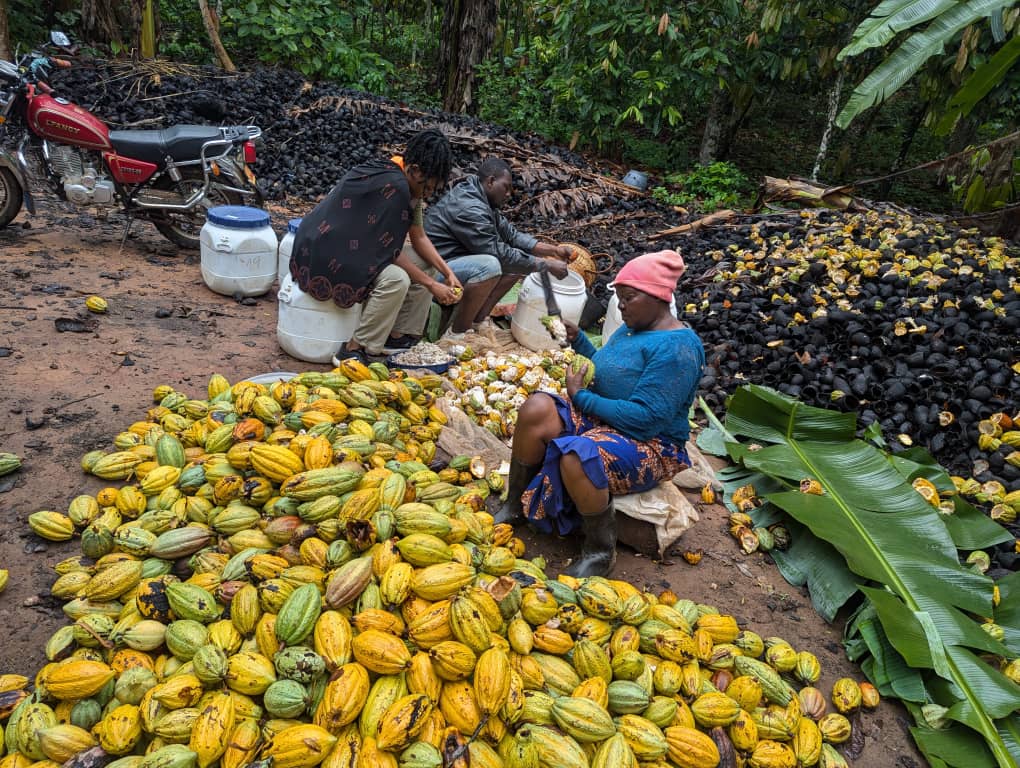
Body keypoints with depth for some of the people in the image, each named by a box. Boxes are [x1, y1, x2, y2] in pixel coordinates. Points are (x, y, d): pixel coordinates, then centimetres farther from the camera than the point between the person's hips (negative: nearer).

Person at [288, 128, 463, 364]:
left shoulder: (408, 185, 4)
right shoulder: (394, 186, -25)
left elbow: (419, 237, 7)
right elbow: (389, 252, -22)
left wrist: (447, 273, -3)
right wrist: (431, 285, -16)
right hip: (323, 256, -10)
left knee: (419, 268, 5)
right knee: (396, 279, -29)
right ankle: (352, 351, -19)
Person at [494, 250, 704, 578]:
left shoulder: (677, 347, -20)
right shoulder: (631, 328, 9)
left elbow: (646, 419, -26)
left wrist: (580, 396, -17)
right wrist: (577, 339, 4)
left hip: (649, 446, -8)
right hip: (600, 420, 8)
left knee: (578, 456, -37)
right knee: (536, 408, -17)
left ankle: (601, 551, -12)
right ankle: (514, 505, 0)